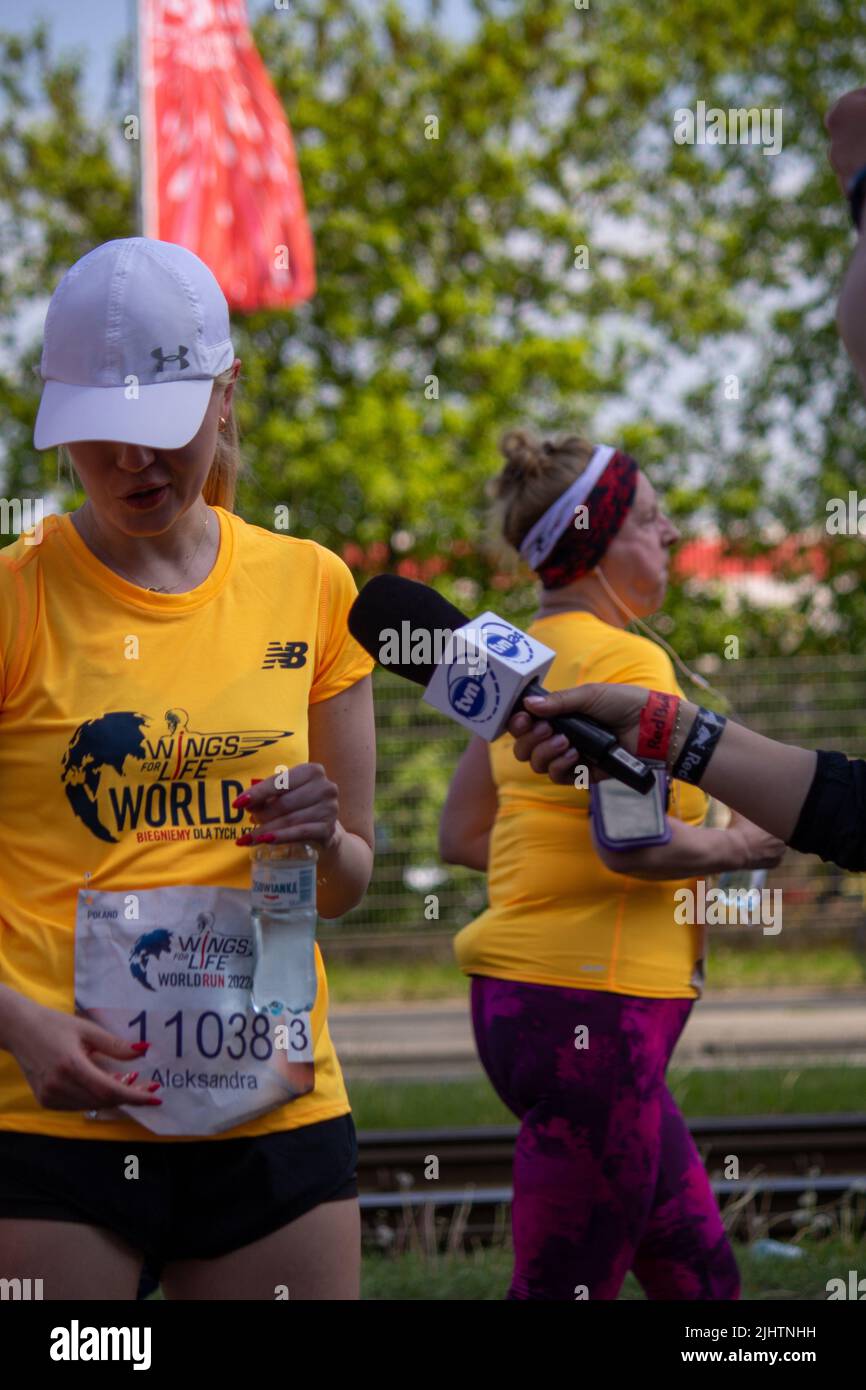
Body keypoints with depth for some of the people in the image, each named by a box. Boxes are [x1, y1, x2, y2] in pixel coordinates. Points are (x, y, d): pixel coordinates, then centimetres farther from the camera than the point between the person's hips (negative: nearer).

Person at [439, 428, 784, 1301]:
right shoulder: (624, 661, -14)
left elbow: (461, 835, 18)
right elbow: (632, 843, -25)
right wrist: (736, 847, -9)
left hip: (522, 999, 10)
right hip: (593, 1008, -10)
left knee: (702, 1276, 15)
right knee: (565, 1285, -4)